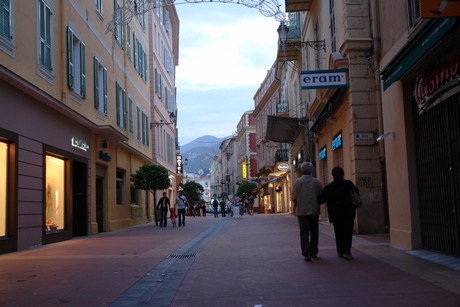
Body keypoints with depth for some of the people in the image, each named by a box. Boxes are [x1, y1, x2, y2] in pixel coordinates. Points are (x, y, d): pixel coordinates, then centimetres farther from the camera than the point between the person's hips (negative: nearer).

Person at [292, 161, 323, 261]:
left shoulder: (298, 182, -6)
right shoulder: (316, 182, -2)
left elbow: (294, 198, -5)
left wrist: (296, 207, 13)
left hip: (301, 211, -2)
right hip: (314, 210, 2)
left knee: (304, 232, 0)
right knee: (314, 232, 14)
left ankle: (306, 254, -8)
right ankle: (313, 252, 22)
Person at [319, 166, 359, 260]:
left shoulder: (328, 187, -5)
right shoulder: (349, 184, -5)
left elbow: (322, 200, -4)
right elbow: (357, 193, 6)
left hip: (336, 214, 1)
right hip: (348, 213, -1)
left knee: (339, 233, 12)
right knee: (348, 232, 1)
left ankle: (340, 251, 14)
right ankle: (347, 251, -9)